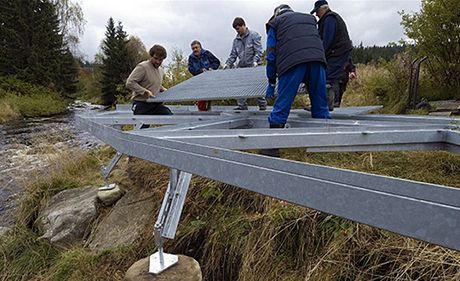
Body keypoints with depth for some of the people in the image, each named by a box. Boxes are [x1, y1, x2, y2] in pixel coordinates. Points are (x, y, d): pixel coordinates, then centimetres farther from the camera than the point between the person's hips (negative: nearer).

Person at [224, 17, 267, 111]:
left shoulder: (254, 35, -2)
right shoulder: (236, 40, 13)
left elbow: (259, 51, -9)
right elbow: (233, 54, 13)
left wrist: (255, 61, -24)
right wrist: (228, 63, -2)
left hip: (253, 66, -5)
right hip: (241, 67, 5)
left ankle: (263, 106, 8)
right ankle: (242, 106, 8)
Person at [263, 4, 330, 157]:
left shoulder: (275, 22, 24)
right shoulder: (309, 18, 36)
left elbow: (271, 54, 17)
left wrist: (271, 82, 20)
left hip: (292, 62, -3)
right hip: (318, 59, 4)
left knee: (282, 105, -3)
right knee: (320, 106, 9)